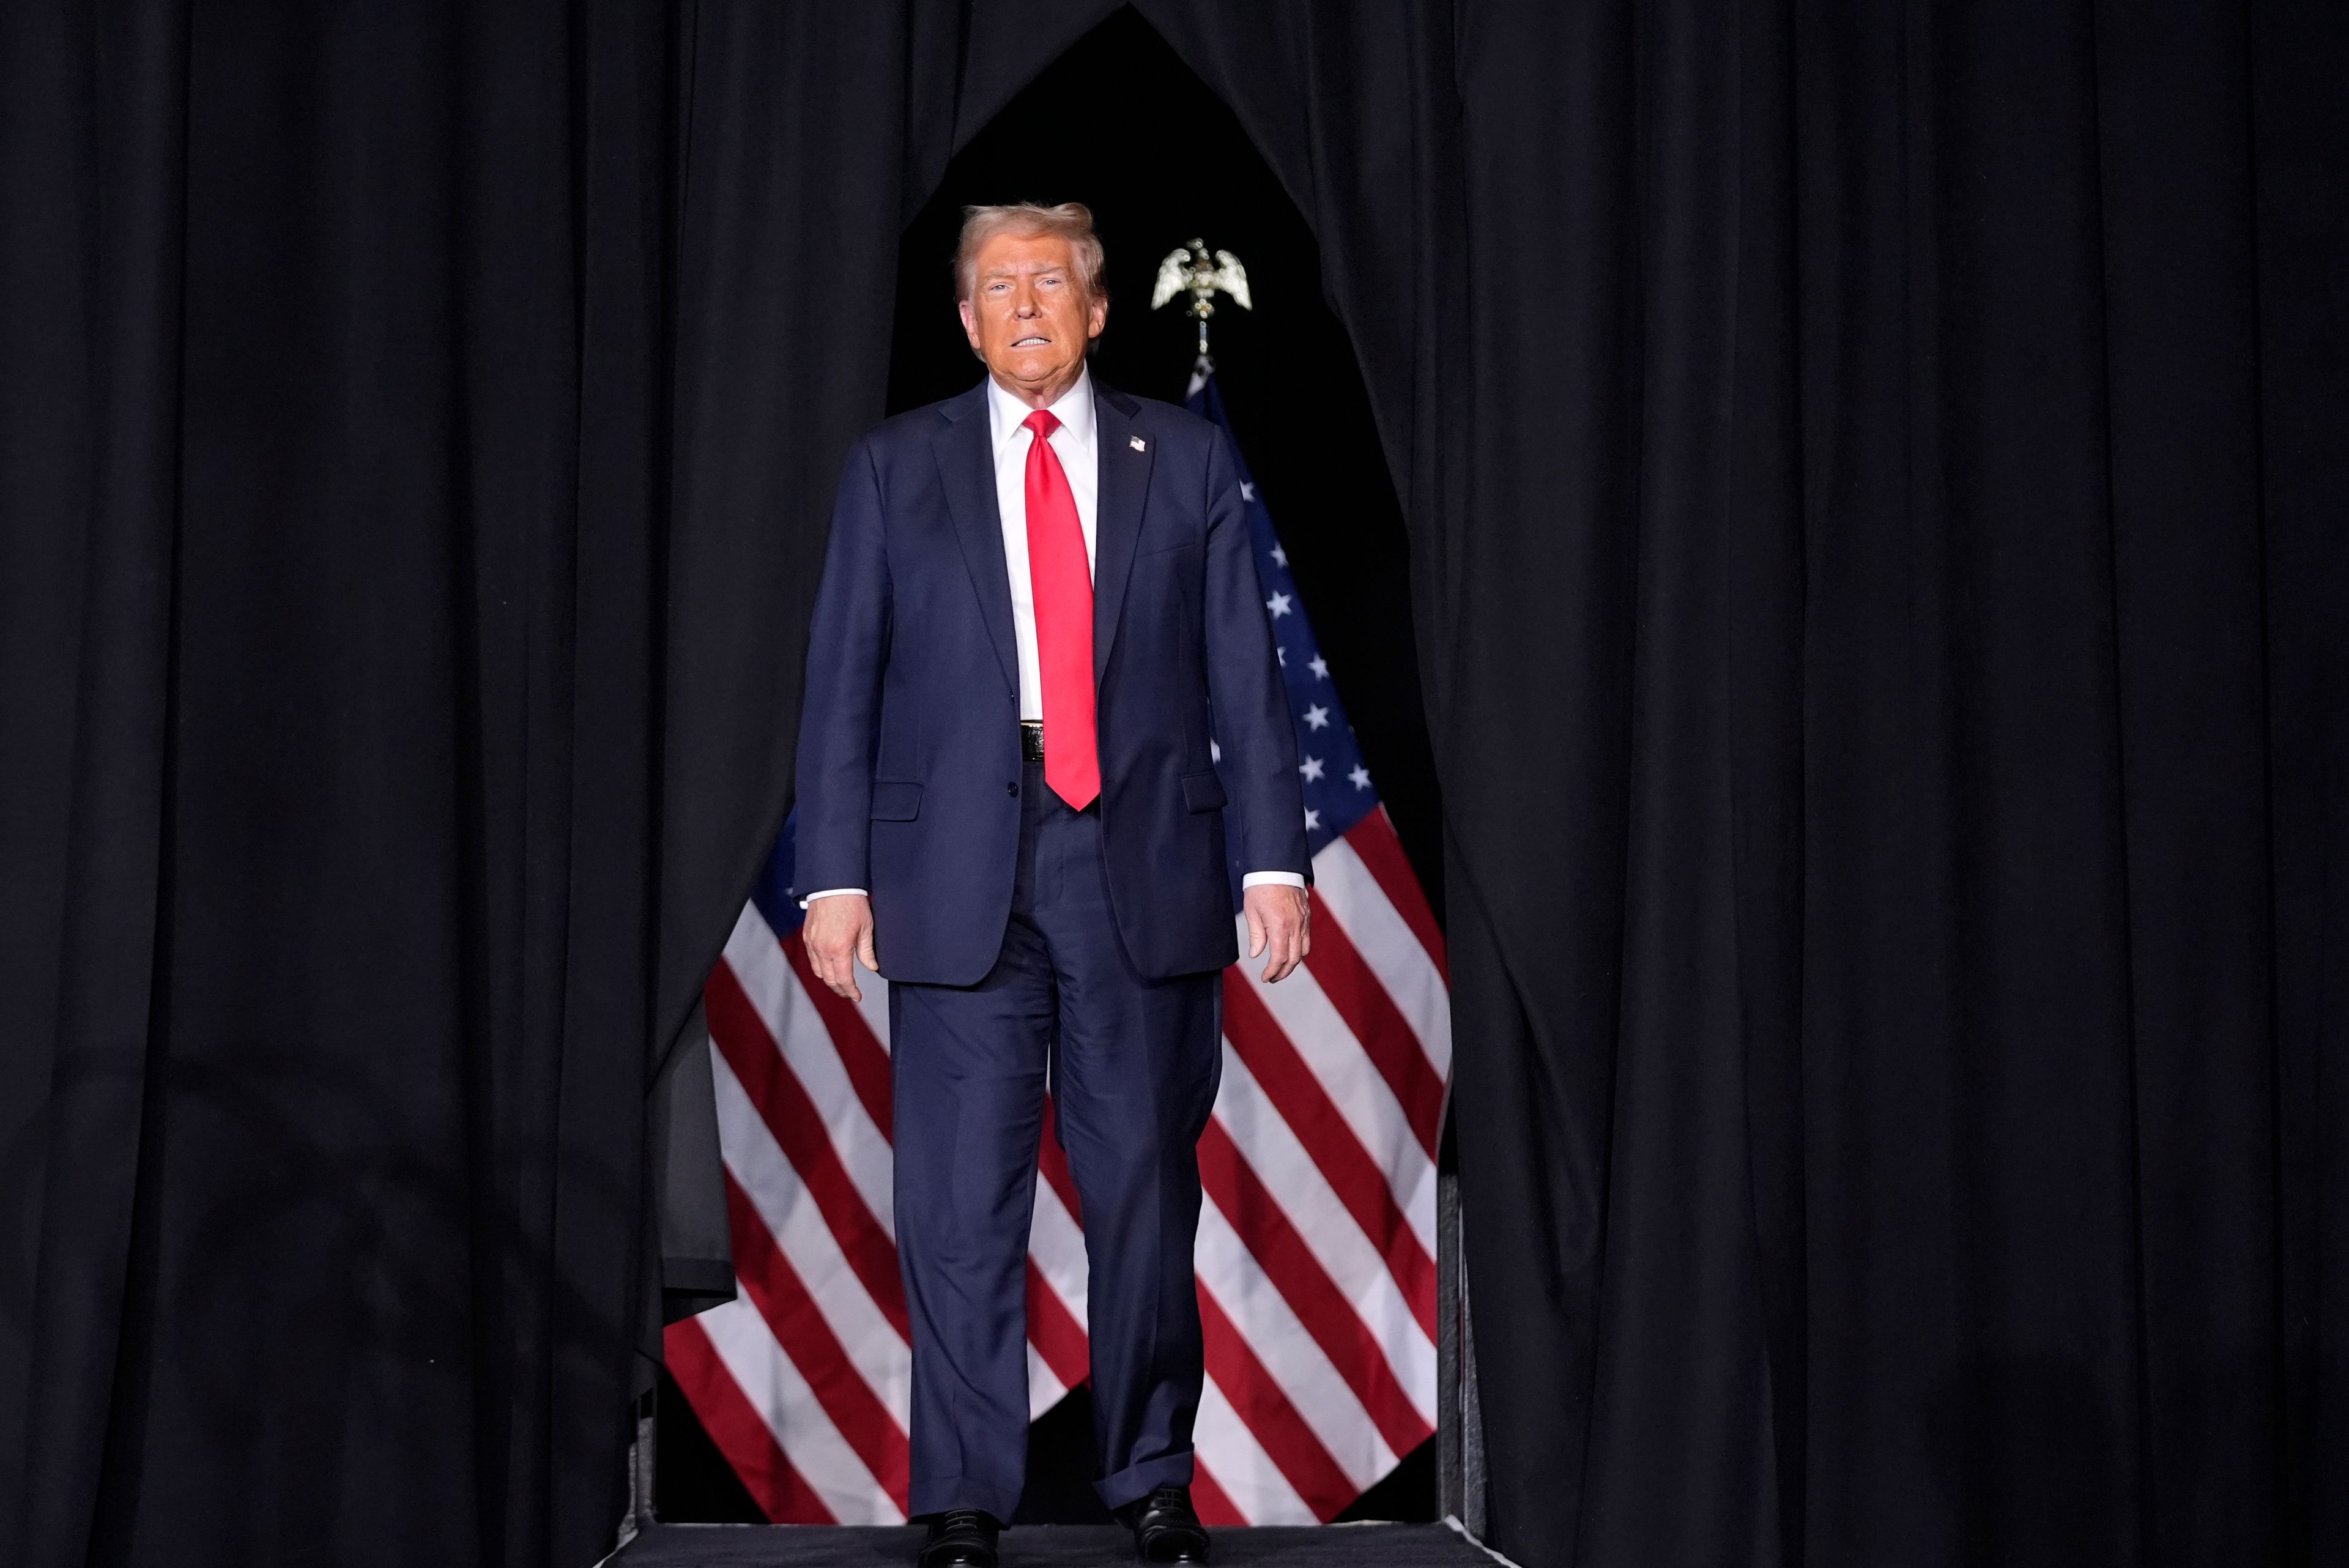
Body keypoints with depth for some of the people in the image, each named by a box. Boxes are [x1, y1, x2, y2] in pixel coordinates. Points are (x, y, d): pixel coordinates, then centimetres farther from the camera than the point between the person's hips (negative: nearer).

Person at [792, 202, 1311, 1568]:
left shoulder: (1186, 457, 10)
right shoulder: (896, 467, 10)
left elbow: (1245, 672, 7)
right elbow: (844, 682, 7)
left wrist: (1272, 856, 0)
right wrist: (837, 874, -2)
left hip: (1146, 862, 0)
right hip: (958, 872, 0)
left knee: (1148, 1186, 5)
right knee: (961, 1201, 0)